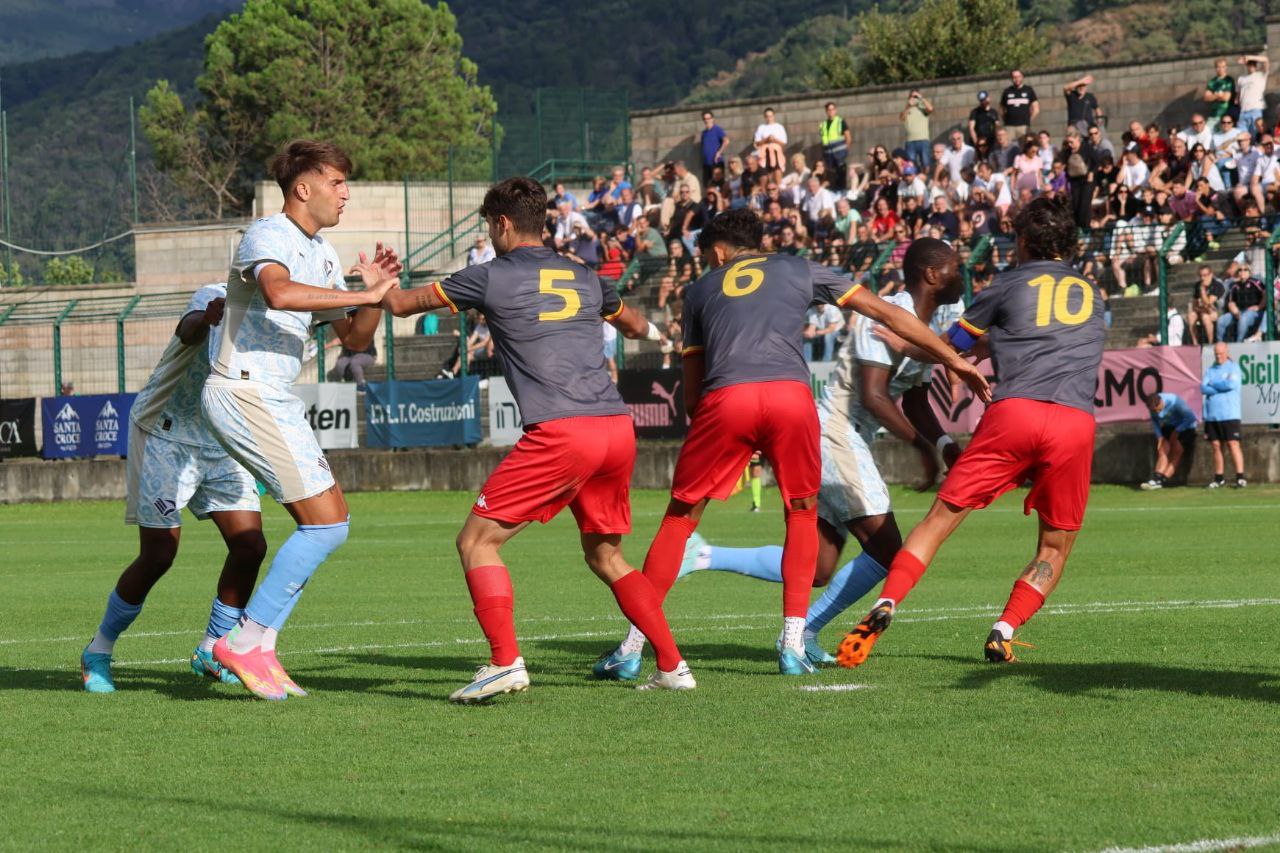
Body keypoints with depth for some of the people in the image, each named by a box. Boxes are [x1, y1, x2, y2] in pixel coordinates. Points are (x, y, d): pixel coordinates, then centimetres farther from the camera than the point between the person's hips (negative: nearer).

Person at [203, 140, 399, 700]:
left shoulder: (322, 254, 18)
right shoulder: (268, 236, -12)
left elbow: (355, 339, 19)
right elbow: (279, 293, -34)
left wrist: (373, 293, 1)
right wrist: (365, 295, -30)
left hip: (277, 401, 10)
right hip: (242, 394, -10)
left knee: (333, 523, 9)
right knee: (325, 524, -13)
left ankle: (258, 649, 8)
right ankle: (245, 643, -10)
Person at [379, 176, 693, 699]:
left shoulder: (491, 277, 4)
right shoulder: (583, 278, 20)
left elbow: (403, 304, 16)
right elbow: (632, 323, 42)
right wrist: (653, 332, 66)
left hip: (560, 434, -6)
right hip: (617, 428, 6)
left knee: (477, 541, 0)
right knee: (606, 555, 21)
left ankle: (505, 663, -14)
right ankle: (672, 666, 15)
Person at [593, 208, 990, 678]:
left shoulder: (701, 290, 28)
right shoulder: (798, 270, 27)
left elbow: (692, 391, 26)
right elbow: (886, 312, 28)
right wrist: (953, 359, 34)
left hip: (725, 397, 0)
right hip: (791, 393, 0)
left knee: (681, 515, 12)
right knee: (802, 512, 20)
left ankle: (632, 648, 10)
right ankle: (793, 644, 12)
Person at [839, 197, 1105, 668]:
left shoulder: (1010, 285, 17)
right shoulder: (1092, 294, 28)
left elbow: (950, 345, 23)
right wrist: (991, 346, 50)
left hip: (1014, 411, -2)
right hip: (1076, 421, 2)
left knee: (943, 516, 3)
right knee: (1056, 545, 14)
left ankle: (885, 605, -12)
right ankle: (1004, 632, -2)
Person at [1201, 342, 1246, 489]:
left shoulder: (1234, 368, 3)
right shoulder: (1210, 370, 15)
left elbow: (1231, 384, -14)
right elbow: (1203, 388, 2)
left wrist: (1213, 384, -1)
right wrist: (1221, 387, -9)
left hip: (1229, 414, -5)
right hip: (1212, 415, 5)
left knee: (1233, 445, -10)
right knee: (1216, 446, 5)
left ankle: (1240, 477, -11)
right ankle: (1218, 479, 11)